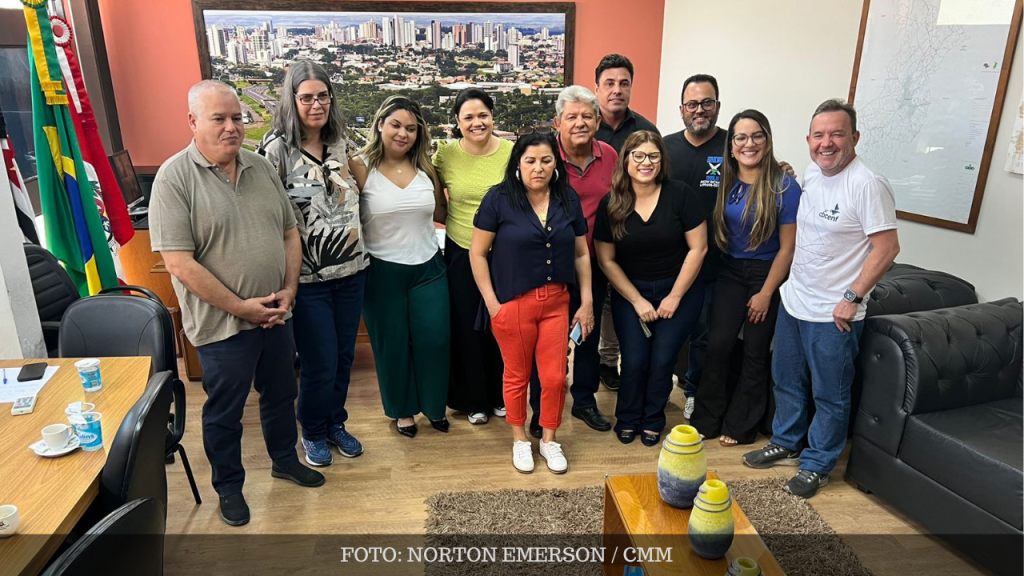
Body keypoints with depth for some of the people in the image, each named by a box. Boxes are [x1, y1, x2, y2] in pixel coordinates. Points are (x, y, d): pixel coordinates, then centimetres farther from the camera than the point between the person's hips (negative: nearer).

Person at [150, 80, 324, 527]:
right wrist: (240, 307, -17)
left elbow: (290, 233, 9)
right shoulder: (175, 178, -14)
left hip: (275, 316, 5)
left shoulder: (261, 168, 4)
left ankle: (285, 459, 44)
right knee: (224, 411, 13)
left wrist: (289, 289, -3)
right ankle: (229, 486, 34)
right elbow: (179, 262, -18)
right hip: (221, 323, -5)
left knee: (280, 394, 21)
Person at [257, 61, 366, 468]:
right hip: (308, 278, -5)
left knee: (344, 357, 16)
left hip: (351, 271, 5)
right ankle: (313, 432, 31)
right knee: (320, 364, 4)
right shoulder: (277, 149, -11)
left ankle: (336, 423, 39)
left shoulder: (340, 144, 6)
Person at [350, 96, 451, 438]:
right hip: (382, 271, -3)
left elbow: (443, 214, 13)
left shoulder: (426, 170, 4)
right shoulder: (361, 168, -7)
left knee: (433, 340, 7)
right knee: (392, 344, 11)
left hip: (428, 268, 3)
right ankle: (402, 409, 33)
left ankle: (434, 406, 31)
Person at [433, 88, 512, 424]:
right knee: (465, 327, 10)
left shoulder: (511, 152, -6)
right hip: (461, 254, 0)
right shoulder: (445, 154, -5)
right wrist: (452, 221, -4)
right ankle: (472, 398, 30)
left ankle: (500, 395, 34)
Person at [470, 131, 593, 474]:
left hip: (556, 302, 3)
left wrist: (586, 302, 6)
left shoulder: (568, 200, 4)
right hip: (513, 304, -3)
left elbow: (581, 254, 10)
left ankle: (549, 440, 32)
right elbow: (478, 253, -6)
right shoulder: (499, 199, -7)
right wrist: (491, 303, -9)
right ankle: (519, 440, 34)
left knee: (555, 377, 7)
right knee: (517, 376, 12)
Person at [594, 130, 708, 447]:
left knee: (662, 360, -5)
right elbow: (606, 260, -2)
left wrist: (675, 296, -7)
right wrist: (637, 301, -6)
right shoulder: (611, 204, -6)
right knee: (634, 360, -6)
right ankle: (627, 419, 22)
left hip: (679, 290, -1)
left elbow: (698, 248, -7)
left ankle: (653, 420, 22)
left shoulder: (679, 194, -10)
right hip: (630, 293, 1)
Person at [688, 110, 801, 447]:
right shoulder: (725, 182, -1)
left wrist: (765, 293, -11)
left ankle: (741, 425, 23)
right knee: (718, 344, 0)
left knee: (755, 352, 7)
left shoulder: (784, 187, -14)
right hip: (730, 271, 4)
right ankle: (707, 419, 17)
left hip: (766, 274, -3)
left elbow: (787, 248, -12)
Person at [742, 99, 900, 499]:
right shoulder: (810, 175, 5)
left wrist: (852, 297, -20)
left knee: (830, 396, 9)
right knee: (787, 380, 20)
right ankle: (786, 444, 40)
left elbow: (887, 247, -20)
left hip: (834, 314, -7)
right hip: (793, 301, 8)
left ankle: (817, 465, 27)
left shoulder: (867, 185, -19)